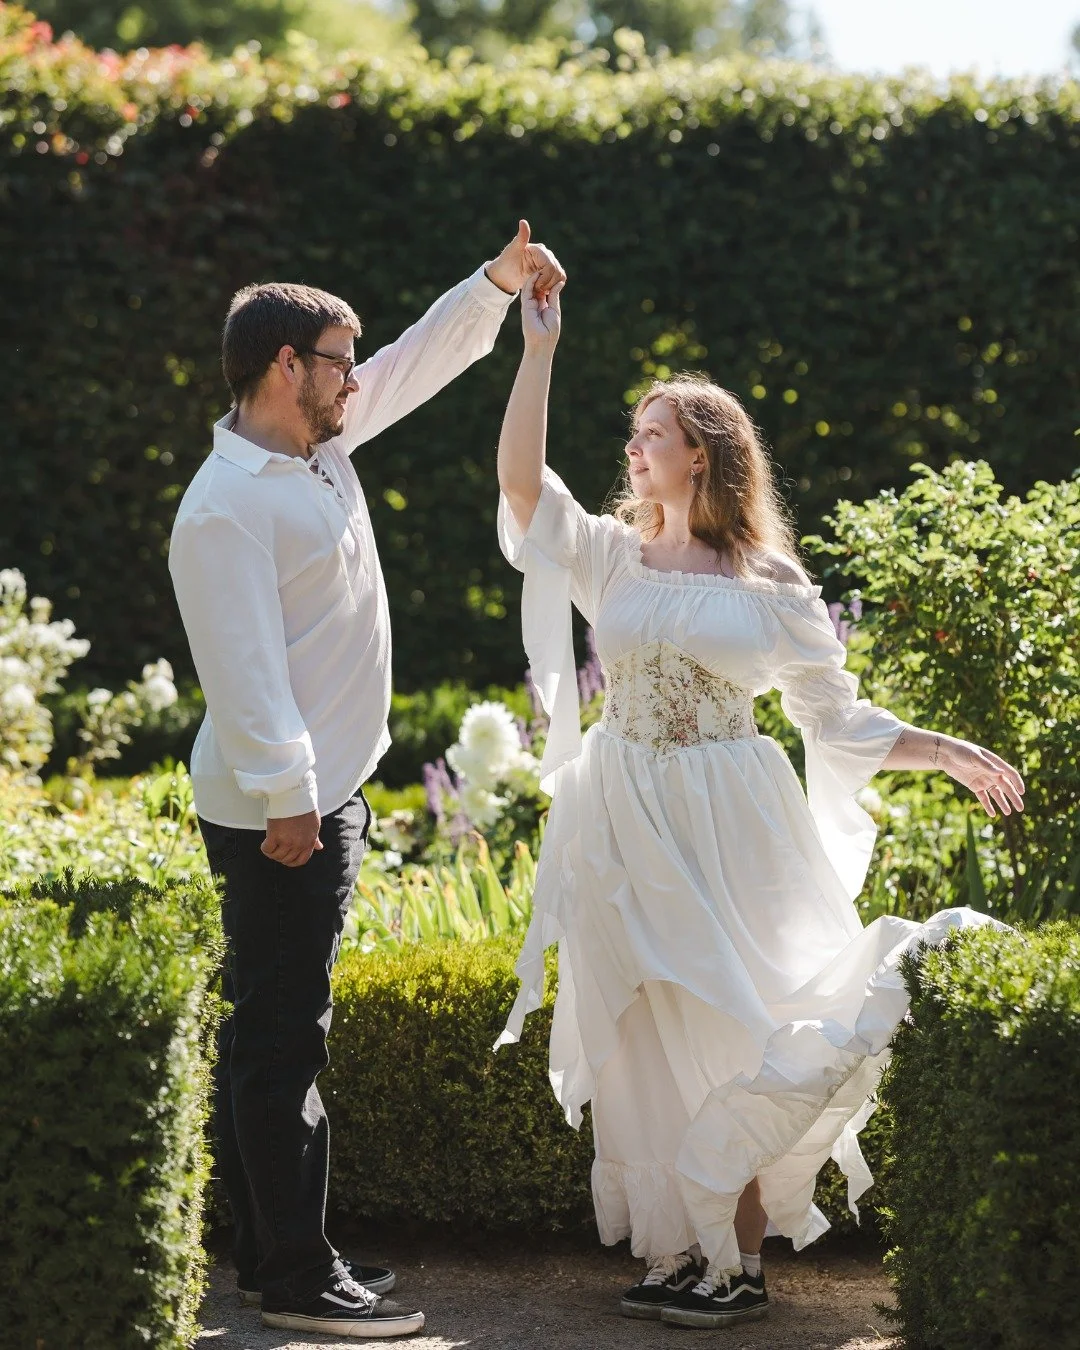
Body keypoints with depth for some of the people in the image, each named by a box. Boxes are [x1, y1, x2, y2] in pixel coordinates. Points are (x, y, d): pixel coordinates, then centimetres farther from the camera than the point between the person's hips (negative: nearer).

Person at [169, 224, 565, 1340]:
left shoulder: (319, 446, 11)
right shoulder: (227, 506, -17)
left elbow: (418, 363, 23)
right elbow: (245, 664, -23)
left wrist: (497, 282, 17)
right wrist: (284, 797, -25)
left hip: (323, 795, 10)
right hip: (277, 812, -10)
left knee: (270, 1033, 14)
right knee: (280, 1038, -5)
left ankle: (272, 1255, 21)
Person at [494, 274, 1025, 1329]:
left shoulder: (768, 586, 1)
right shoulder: (608, 557, 6)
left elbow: (836, 716, 5)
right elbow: (520, 478, -9)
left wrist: (951, 753, -4)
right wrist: (539, 346, -12)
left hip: (726, 834, -2)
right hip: (623, 833, 3)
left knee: (730, 1037, -3)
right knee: (646, 1044, 4)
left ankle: (738, 1259, 7)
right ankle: (675, 1251, 13)